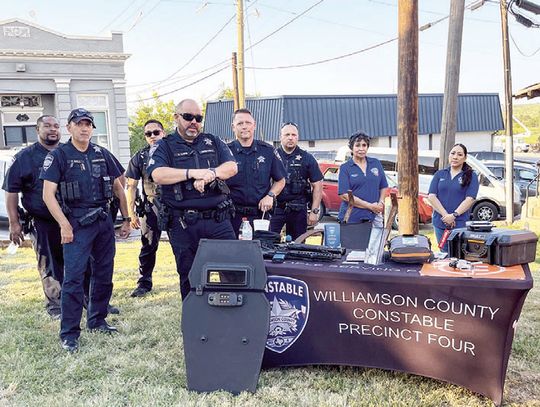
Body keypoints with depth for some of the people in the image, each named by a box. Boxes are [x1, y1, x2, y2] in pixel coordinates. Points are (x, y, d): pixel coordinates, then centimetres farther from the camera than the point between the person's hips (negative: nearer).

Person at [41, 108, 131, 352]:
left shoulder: (102, 155, 11)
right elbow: (48, 195, -8)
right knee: (73, 278, -8)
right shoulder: (59, 156, -2)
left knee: (103, 274, 12)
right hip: (77, 224, -5)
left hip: (104, 221, 5)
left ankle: (97, 320, 27)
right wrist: (64, 225, -15)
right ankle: (69, 334, 0)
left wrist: (126, 219, 13)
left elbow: (118, 188, 17)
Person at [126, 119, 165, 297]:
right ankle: (144, 283, 20)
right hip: (151, 208, 1)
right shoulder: (139, 158, 5)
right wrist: (131, 213, -1)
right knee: (148, 247, 8)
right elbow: (131, 186, 5)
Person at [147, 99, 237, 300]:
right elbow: (158, 175, -13)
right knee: (190, 279, 9)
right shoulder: (163, 146, 6)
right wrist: (193, 173, -19)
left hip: (218, 219, 2)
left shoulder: (213, 142, 15)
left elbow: (232, 167, 1)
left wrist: (211, 173, -20)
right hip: (183, 225, -2)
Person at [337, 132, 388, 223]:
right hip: (352, 217, -3)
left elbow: (383, 187, 17)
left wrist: (380, 203, -3)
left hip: (373, 216, 3)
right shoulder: (345, 168, 0)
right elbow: (344, 195, -9)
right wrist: (370, 206, -12)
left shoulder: (376, 163, 11)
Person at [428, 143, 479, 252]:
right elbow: (431, 196, 0)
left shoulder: (471, 176, 4)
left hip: (461, 224, -3)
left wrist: (454, 215, -19)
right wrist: (445, 215, -12)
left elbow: (470, 199, -7)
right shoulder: (440, 174, 11)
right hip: (440, 223, 3)